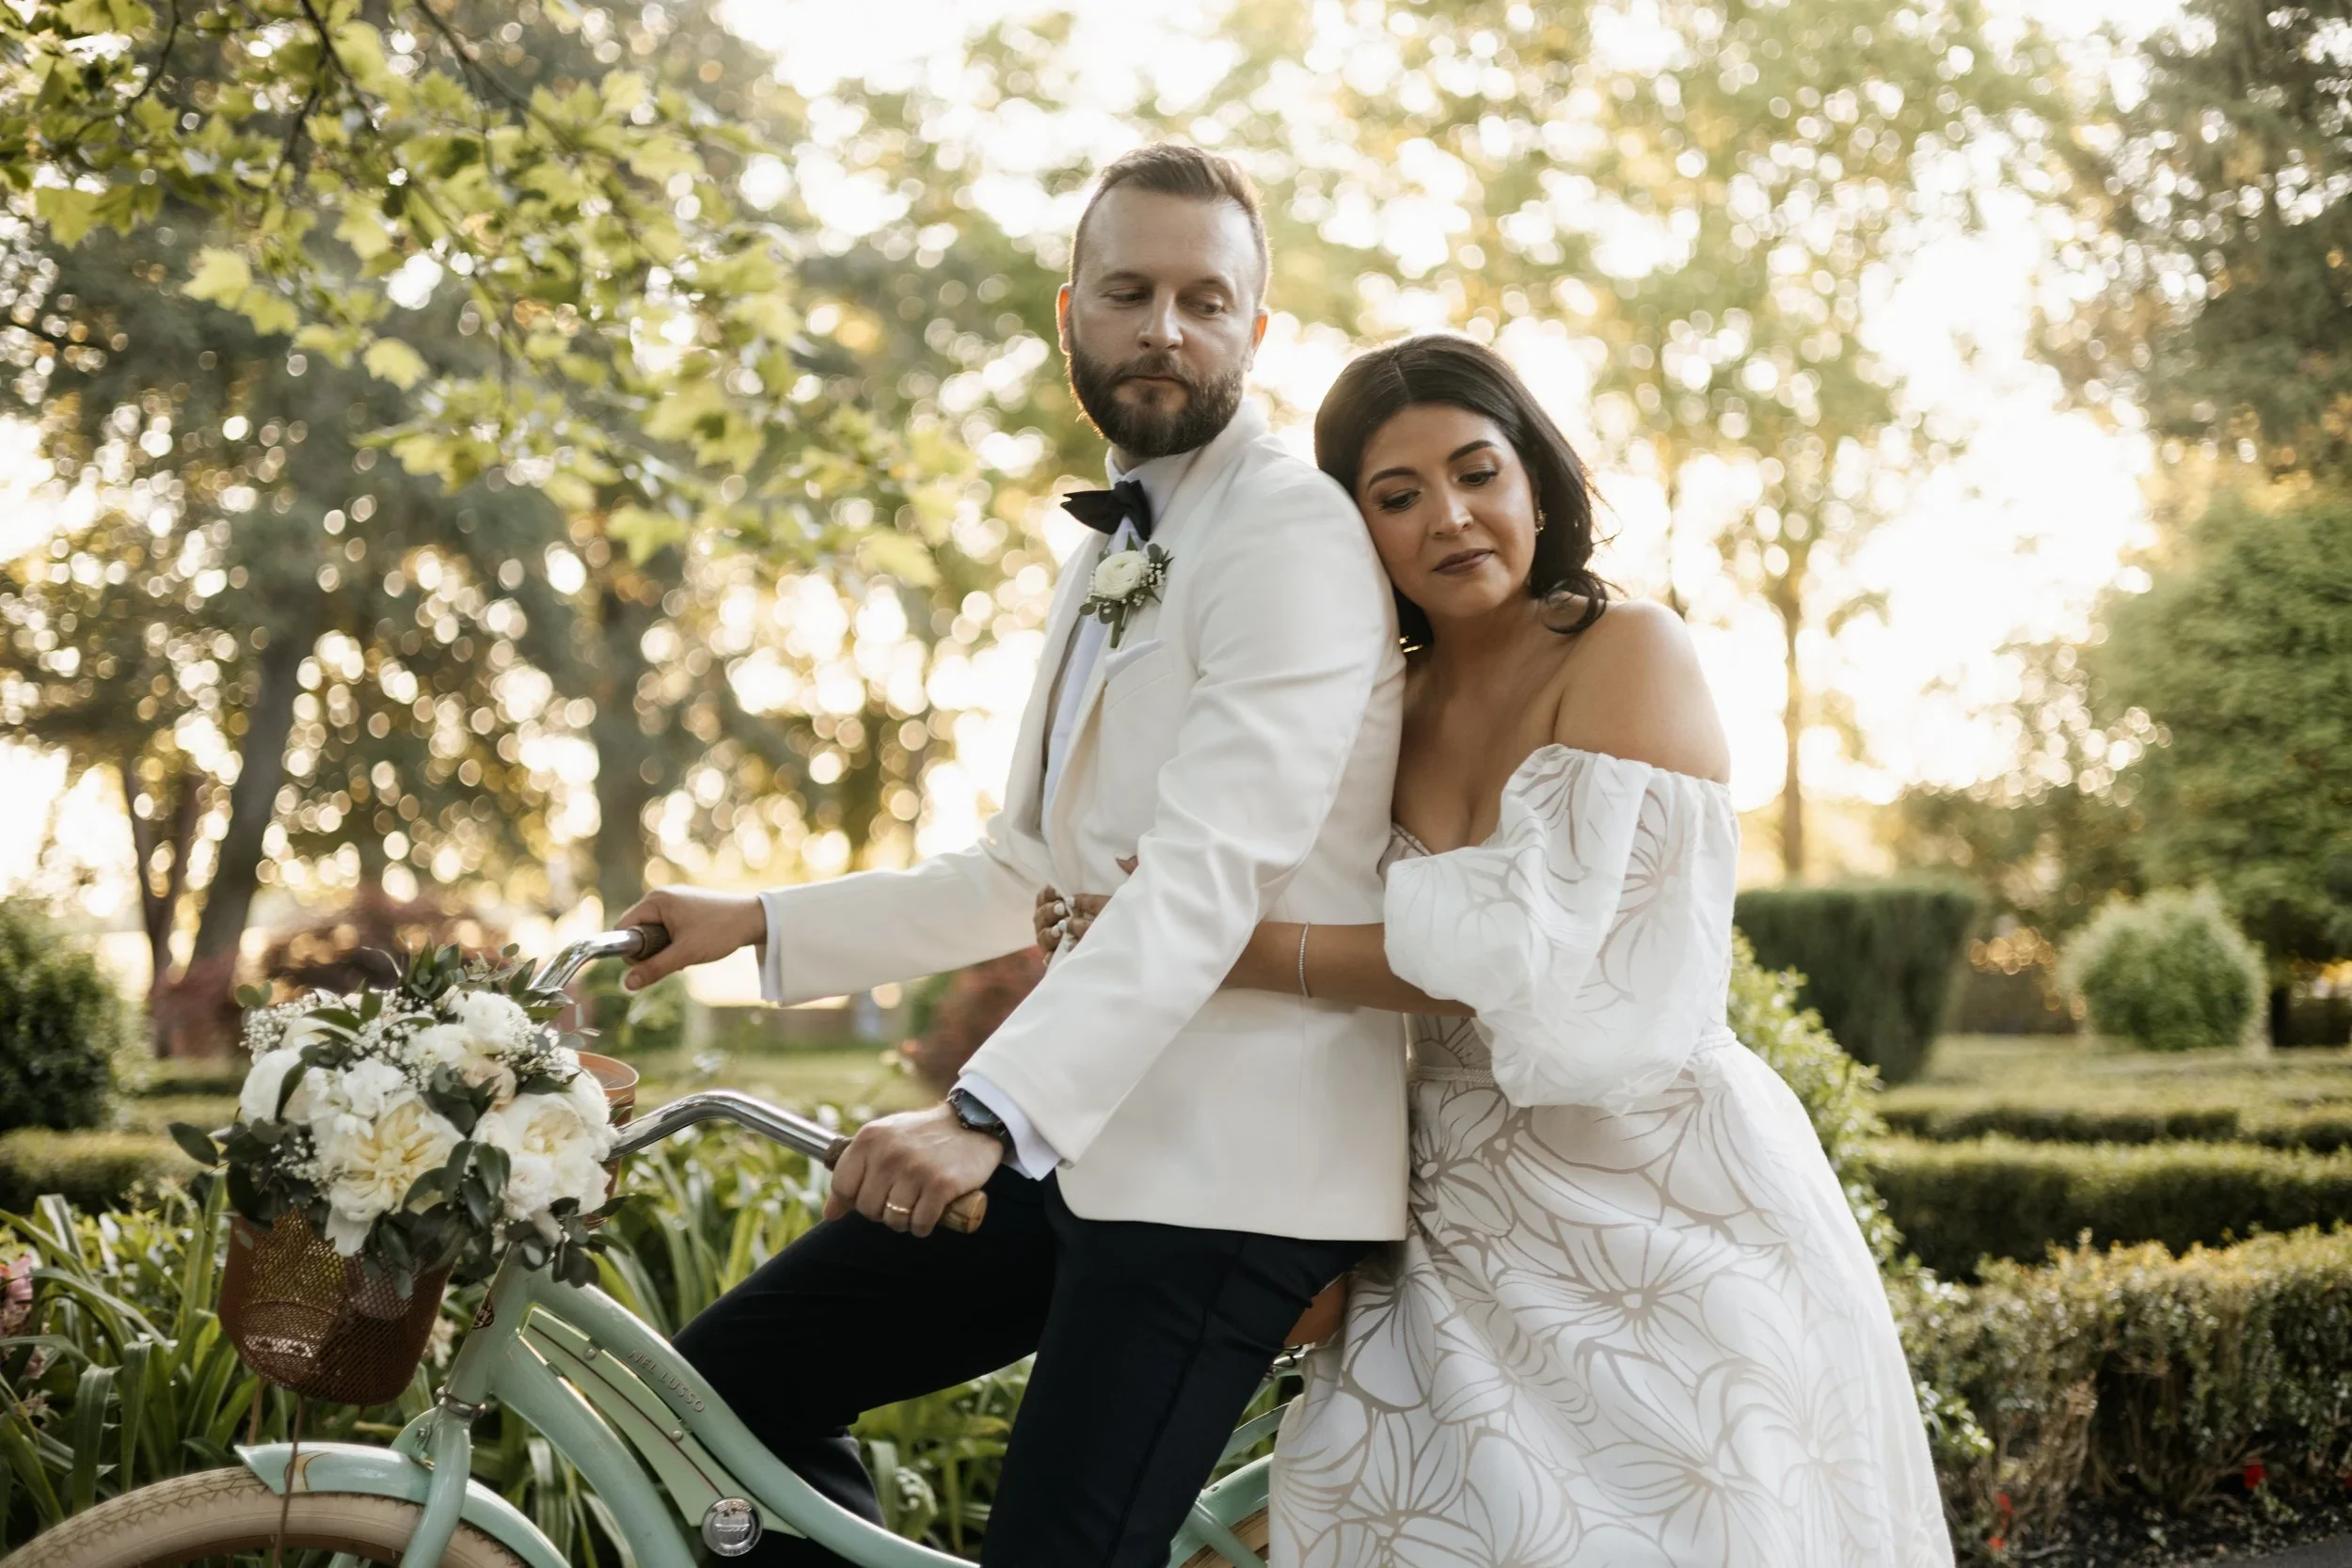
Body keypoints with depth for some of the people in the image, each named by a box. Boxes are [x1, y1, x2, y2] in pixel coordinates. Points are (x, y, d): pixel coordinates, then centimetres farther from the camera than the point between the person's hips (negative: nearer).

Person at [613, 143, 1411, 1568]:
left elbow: (1208, 875, -24)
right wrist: (760, 925, 16)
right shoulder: (1113, 555, 20)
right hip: (1083, 1130, 9)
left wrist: (991, 1111, -34)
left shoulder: (1294, 536, -12)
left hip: (1229, 1161, -9)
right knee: (735, 1381, 6)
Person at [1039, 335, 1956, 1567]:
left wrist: (1214, 950, -18)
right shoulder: (1388, 711, 8)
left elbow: (1525, 956, -20)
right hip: (1461, 1228, 5)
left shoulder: (1629, 654, -11)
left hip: (1654, 1218, -5)